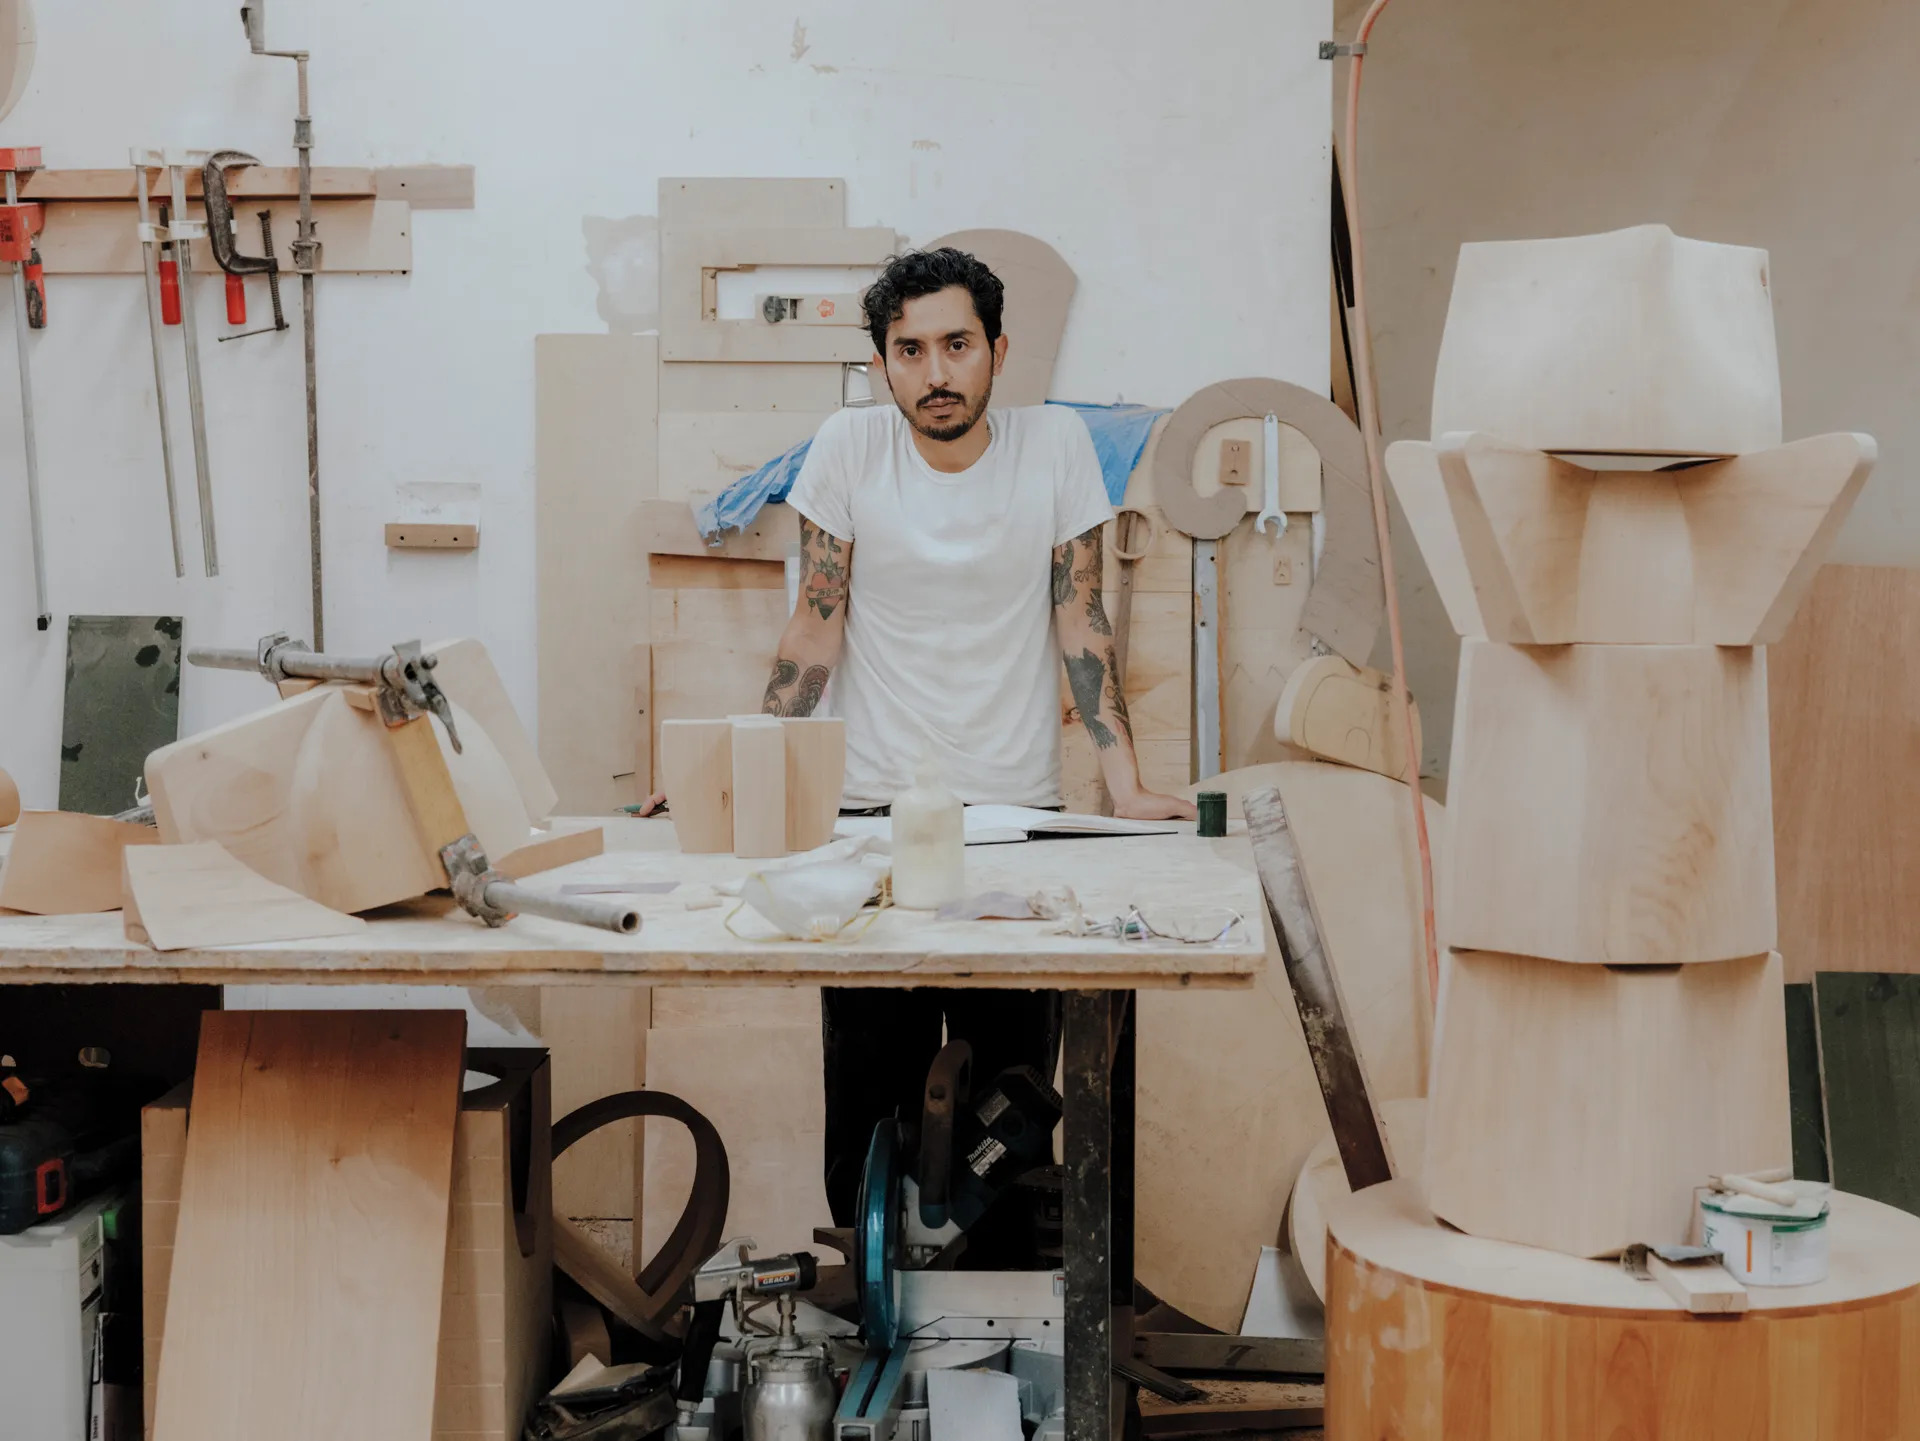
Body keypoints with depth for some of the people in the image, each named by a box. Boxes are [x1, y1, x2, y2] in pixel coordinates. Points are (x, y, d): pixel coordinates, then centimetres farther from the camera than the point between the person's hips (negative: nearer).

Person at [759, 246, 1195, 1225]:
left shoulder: (1055, 445, -1)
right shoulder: (849, 447, -2)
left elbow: (1080, 624, 1)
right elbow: (814, 631, 1)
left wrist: (1127, 786, -7)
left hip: (1020, 810, 0)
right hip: (871, 811, 0)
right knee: (869, 1094, 2)